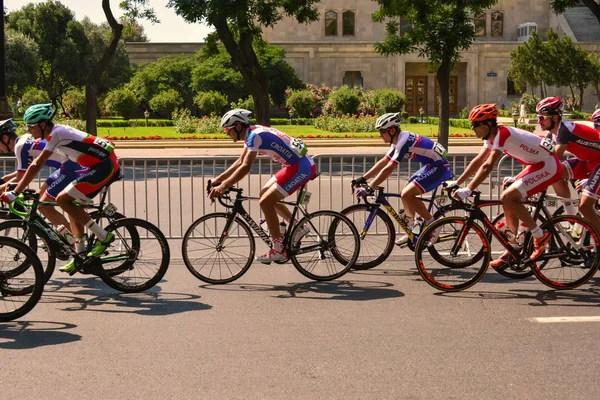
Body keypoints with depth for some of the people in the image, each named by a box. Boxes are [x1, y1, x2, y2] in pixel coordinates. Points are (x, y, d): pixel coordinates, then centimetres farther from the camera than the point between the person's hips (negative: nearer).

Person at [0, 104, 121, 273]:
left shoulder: (56, 134, -13)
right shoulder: (56, 133, 15)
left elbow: (36, 166, -16)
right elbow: (35, 164, 25)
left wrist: (14, 193, -15)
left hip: (105, 165, -10)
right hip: (105, 164, 10)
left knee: (63, 199, -12)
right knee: (71, 203, 13)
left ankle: (103, 236, -9)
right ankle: (81, 254, 16)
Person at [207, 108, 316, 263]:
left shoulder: (255, 136, -17)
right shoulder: (253, 134, 13)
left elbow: (245, 167, -25)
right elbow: (239, 162, 19)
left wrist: (223, 187, -25)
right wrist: (217, 180, 14)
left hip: (301, 167, -10)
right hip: (297, 165, 10)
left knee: (266, 202, -11)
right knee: (265, 193, 18)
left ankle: (279, 250, -4)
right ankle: (298, 227, 22)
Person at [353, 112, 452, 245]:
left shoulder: (403, 140, -20)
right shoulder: (397, 141, 10)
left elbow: (388, 169, -25)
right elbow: (383, 162, 17)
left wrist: (368, 189, -25)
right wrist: (362, 179, 12)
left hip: (439, 167, -10)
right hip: (432, 166, 10)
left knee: (407, 194, -18)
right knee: (405, 194, 12)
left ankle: (431, 224, -6)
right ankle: (413, 231, 18)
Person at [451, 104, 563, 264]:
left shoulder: (502, 134, -22)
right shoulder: (492, 136, 7)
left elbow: (487, 166, -28)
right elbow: (478, 161, 11)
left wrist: (468, 190, -29)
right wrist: (456, 183, 7)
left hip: (548, 165, -10)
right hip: (538, 165, 10)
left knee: (507, 197, -16)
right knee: (509, 199, 7)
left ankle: (540, 236, -5)